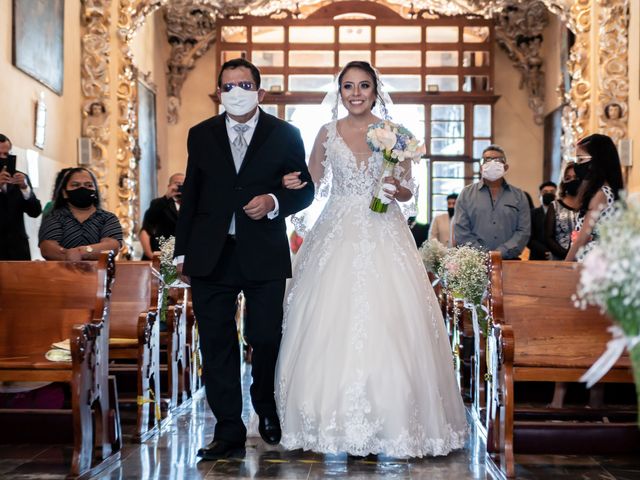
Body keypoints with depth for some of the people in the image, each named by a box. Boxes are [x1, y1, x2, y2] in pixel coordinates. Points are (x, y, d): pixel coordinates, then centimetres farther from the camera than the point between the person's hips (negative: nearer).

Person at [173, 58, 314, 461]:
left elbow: (305, 189, 7)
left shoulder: (285, 134, 5)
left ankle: (266, 407, 33)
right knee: (216, 345, 3)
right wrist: (183, 252, 10)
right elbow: (190, 196, 13)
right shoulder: (201, 135, 11)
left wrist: (274, 202, -13)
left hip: (264, 256, -2)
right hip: (211, 257, 2)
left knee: (267, 340, 3)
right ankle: (229, 432, 12)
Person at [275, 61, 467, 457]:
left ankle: (385, 420, 4)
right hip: (338, 235, 1)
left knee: (387, 323, -6)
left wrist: (396, 189, -14)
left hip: (384, 236, -1)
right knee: (333, 324, -4)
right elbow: (312, 183, 12)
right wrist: (291, 184, -9)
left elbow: (408, 191, 8)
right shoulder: (328, 133, 8)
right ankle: (339, 418, 7)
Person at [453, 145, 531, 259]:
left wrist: (500, 253, -9)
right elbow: (461, 232, 3)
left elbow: (523, 231, 5)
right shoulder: (466, 194, 12)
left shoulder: (518, 196, 14)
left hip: (509, 260, 1)